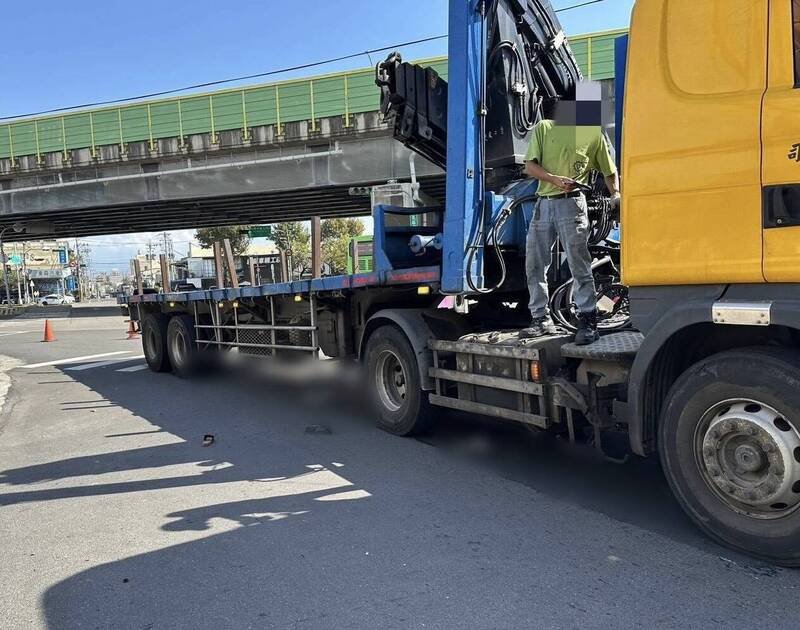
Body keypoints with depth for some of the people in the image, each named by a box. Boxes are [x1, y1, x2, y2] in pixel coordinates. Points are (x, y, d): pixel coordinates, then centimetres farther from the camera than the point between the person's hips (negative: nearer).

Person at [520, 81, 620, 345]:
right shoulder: (544, 128, 11)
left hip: (571, 204, -3)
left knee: (579, 265, -9)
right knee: (534, 265, 5)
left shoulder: (594, 133, 10)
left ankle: (587, 322, -5)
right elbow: (530, 166, 3)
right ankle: (542, 319, 16)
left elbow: (610, 172, 14)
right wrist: (554, 179, -13)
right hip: (543, 204, 3)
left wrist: (616, 194, -5)